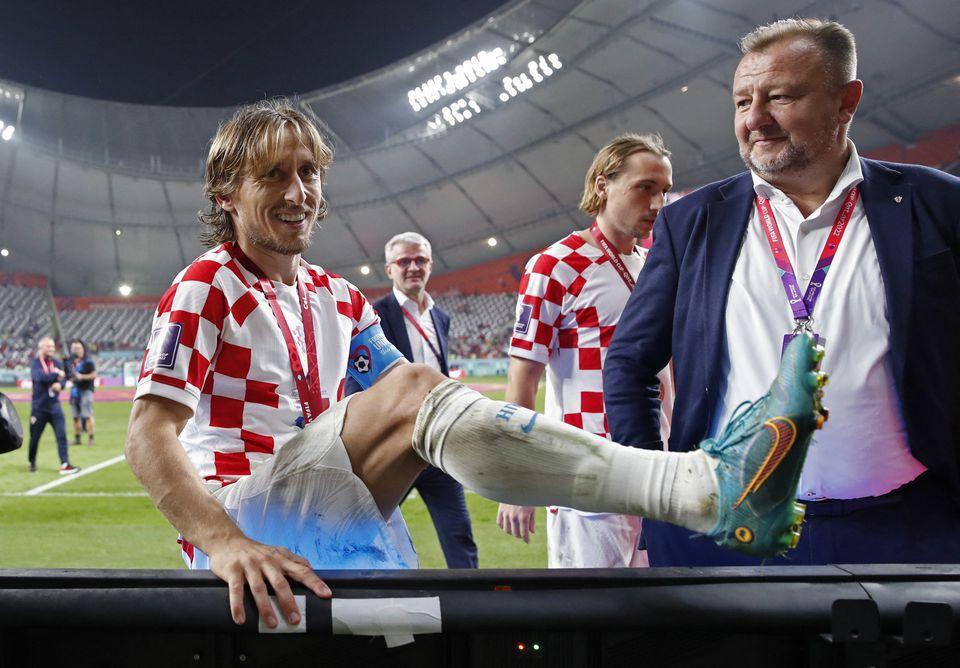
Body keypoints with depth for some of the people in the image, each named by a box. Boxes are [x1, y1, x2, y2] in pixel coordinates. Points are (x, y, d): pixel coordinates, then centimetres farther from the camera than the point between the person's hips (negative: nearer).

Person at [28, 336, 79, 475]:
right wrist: (57, 375, -12)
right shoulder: (35, 363, -5)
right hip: (39, 407, -3)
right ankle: (32, 463, 26)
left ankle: (64, 464, -9)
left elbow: (62, 378, 1)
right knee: (34, 437, 6)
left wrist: (59, 384, -21)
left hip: (54, 406, 3)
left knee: (62, 435, -7)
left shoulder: (57, 363, 9)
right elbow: (40, 376, -23)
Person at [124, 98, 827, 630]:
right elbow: (150, 437, -19)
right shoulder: (207, 287, -7)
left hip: (329, 536, 9)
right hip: (236, 521, -9)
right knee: (414, 395, -28)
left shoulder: (339, 300, 15)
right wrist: (226, 544, -37)